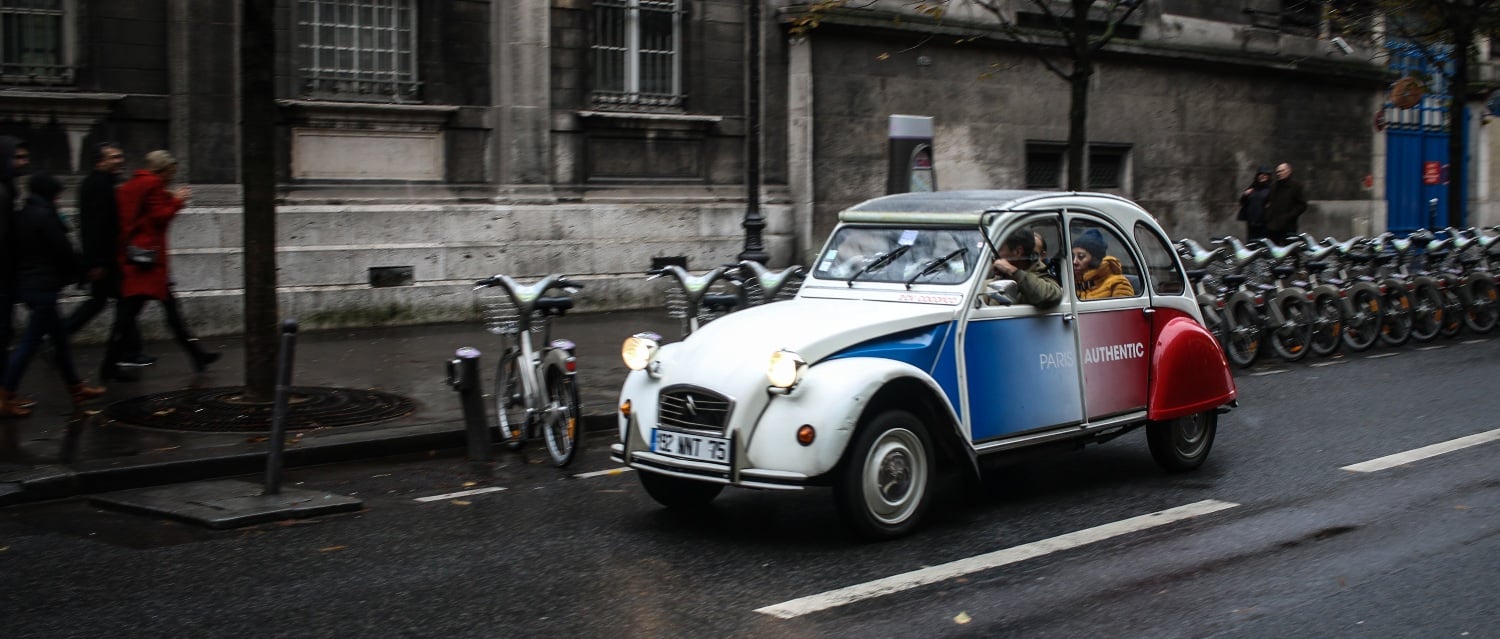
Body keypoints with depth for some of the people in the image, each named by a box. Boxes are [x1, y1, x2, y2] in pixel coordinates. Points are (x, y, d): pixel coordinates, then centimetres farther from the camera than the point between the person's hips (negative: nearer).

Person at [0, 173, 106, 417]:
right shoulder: (45, 216, -16)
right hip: (44, 286, -9)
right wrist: (75, 272, 5)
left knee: (59, 336, 17)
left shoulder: (24, 214, 10)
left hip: (27, 284, 9)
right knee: (30, 342, -6)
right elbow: (63, 250, -15)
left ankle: (76, 387, 27)